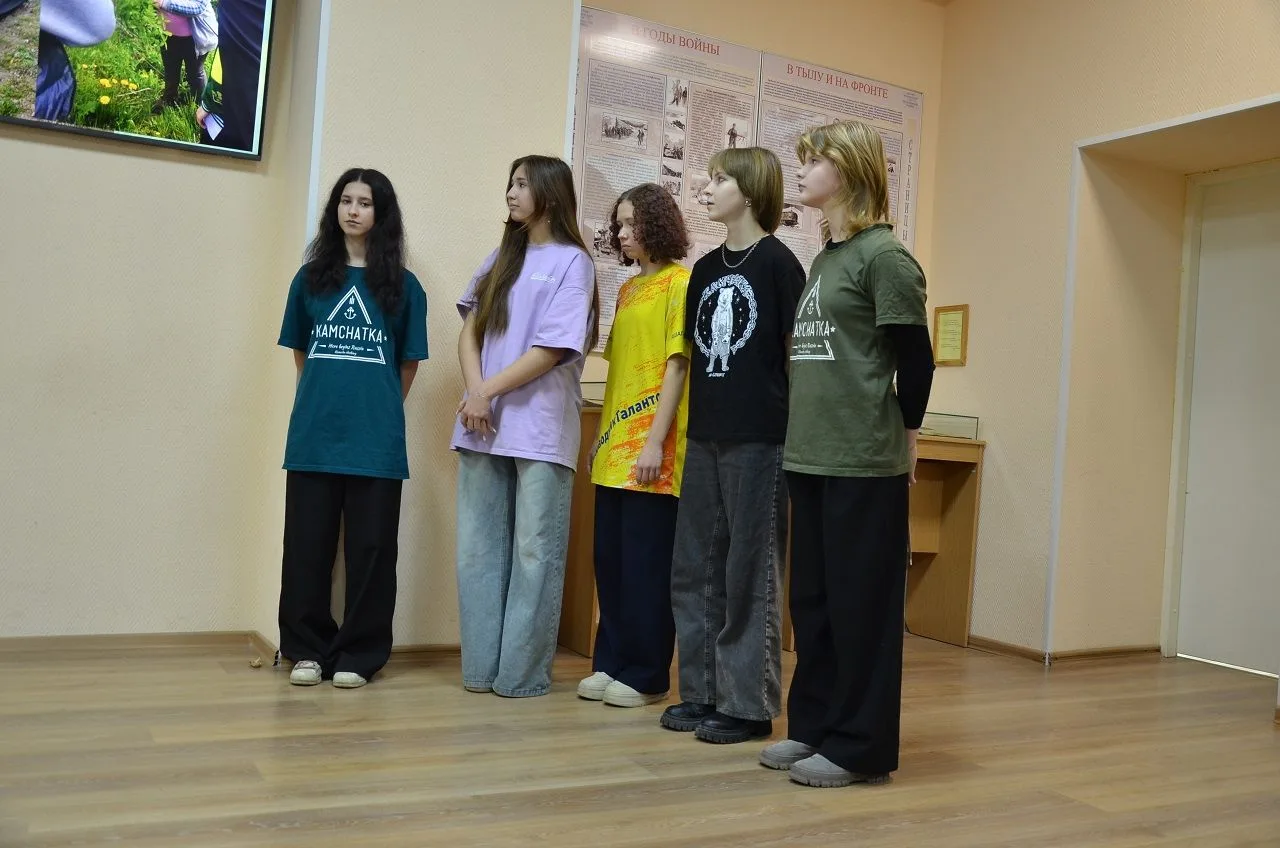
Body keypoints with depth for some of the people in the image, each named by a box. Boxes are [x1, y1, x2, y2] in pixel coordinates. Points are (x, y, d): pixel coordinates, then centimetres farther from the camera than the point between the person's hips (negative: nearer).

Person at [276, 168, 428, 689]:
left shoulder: (402, 286, 4)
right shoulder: (311, 278, 10)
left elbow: (408, 364, 9)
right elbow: (300, 354, 17)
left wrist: (378, 408, 10)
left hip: (375, 439, -2)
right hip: (314, 435, 2)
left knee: (370, 547, 3)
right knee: (307, 544, 6)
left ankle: (359, 655, 13)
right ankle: (307, 649, 18)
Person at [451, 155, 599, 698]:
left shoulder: (572, 262, 0)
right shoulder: (501, 258, 18)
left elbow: (551, 350, -9)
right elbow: (470, 331, 11)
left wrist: (487, 392, -8)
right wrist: (474, 394, -5)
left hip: (540, 430, -5)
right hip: (483, 427, 6)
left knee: (534, 552, 0)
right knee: (477, 549, 6)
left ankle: (524, 673, 7)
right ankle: (481, 667, 14)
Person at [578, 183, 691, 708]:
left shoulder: (680, 283, -5)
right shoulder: (627, 289, 17)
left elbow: (677, 365, -12)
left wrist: (655, 442, -16)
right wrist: (602, 433, 16)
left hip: (651, 448, -7)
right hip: (614, 448, 7)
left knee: (646, 564, 0)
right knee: (609, 560, 11)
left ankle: (646, 675, 11)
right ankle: (611, 662, 22)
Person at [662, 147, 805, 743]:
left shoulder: (777, 263, -5)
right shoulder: (705, 268, 15)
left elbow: (797, 351, -7)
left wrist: (792, 432, -10)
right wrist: (690, 422, 13)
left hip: (759, 438, -7)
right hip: (704, 437, 7)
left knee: (750, 573, 0)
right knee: (694, 570, 10)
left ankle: (748, 704, 11)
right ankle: (701, 692, 22)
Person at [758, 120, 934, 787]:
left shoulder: (884, 255, -9)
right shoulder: (823, 259, 15)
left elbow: (915, 359, -8)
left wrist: (902, 435, 2)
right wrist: (803, 432, 15)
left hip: (864, 463, -8)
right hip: (809, 457, 8)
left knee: (861, 603, 1)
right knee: (812, 599, 14)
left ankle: (861, 747, 12)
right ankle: (814, 725, 26)